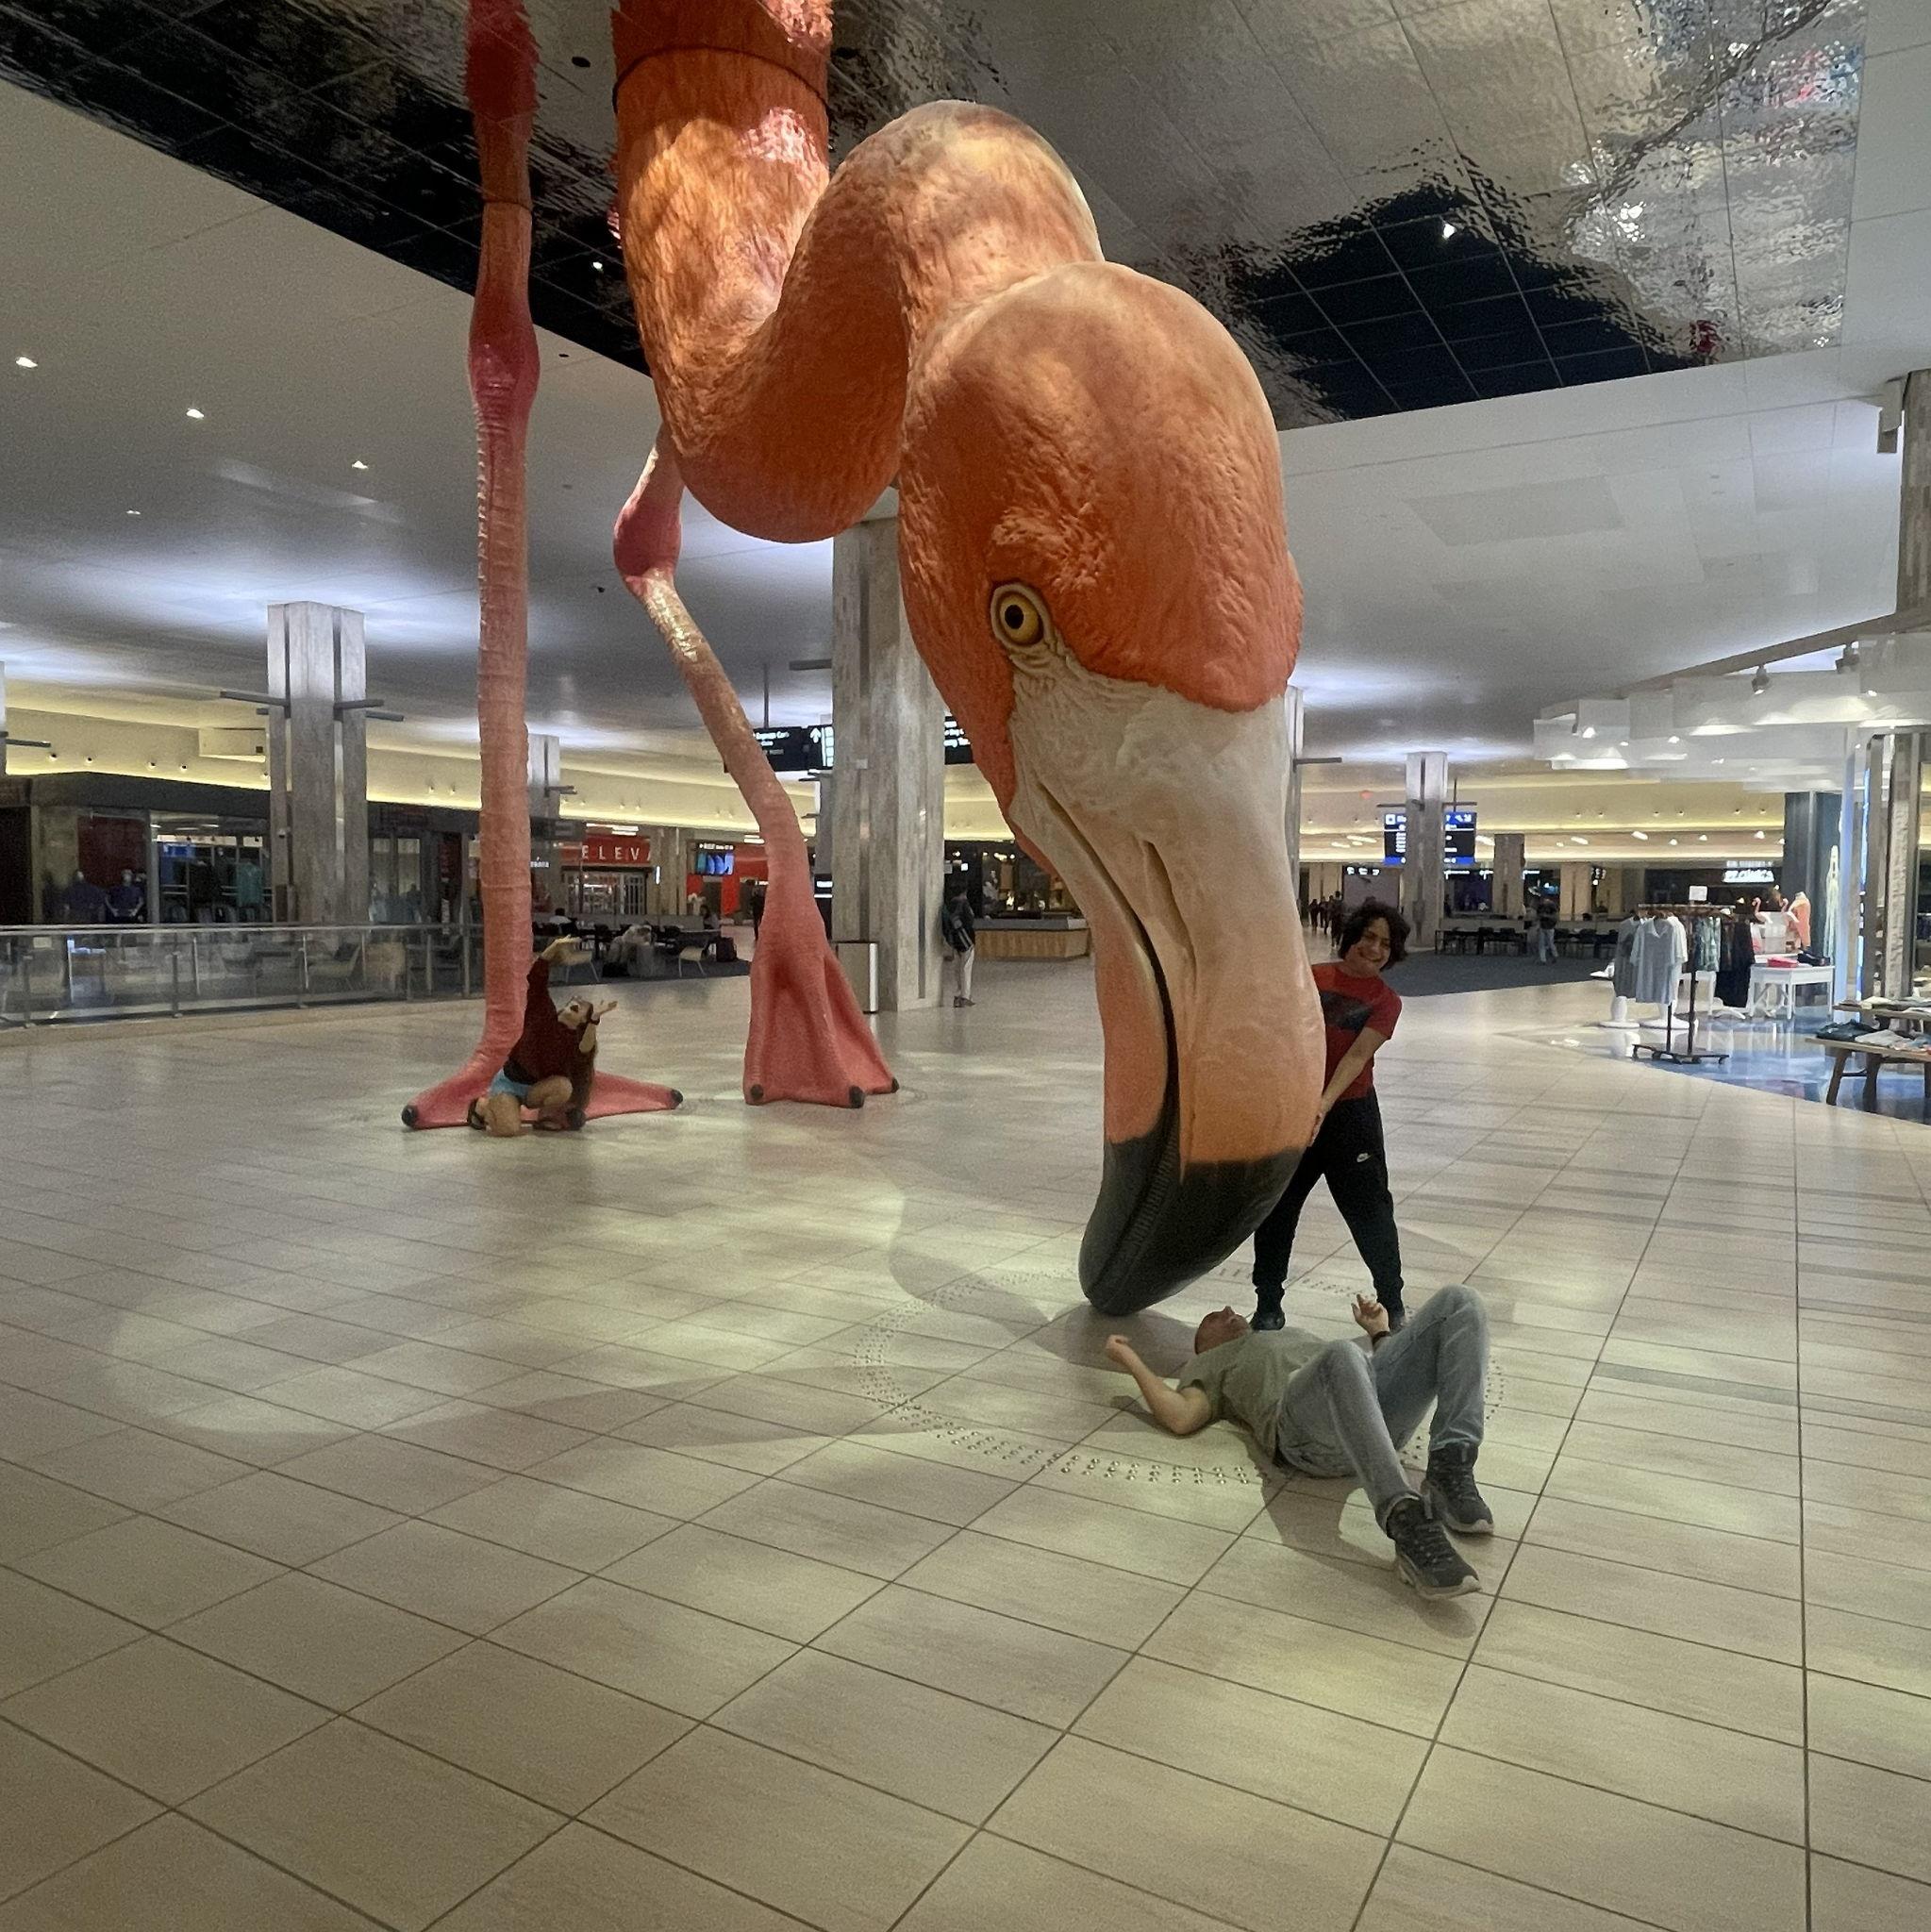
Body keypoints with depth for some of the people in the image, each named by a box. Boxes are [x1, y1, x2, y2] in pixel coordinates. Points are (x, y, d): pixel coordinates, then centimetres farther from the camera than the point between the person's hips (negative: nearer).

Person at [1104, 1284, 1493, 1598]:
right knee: (1343, 1357, -42)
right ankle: (1408, 1526, -48)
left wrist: (1378, 1330, 36)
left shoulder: (1299, 1336, 48)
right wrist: (1132, 1360, 20)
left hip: (1381, 1409, 5)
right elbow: (1180, 1417, 13)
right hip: (1303, 1425, -5)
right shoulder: (1210, 1363, 36)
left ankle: (1450, 1470, -29)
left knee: (1460, 1303, -18)